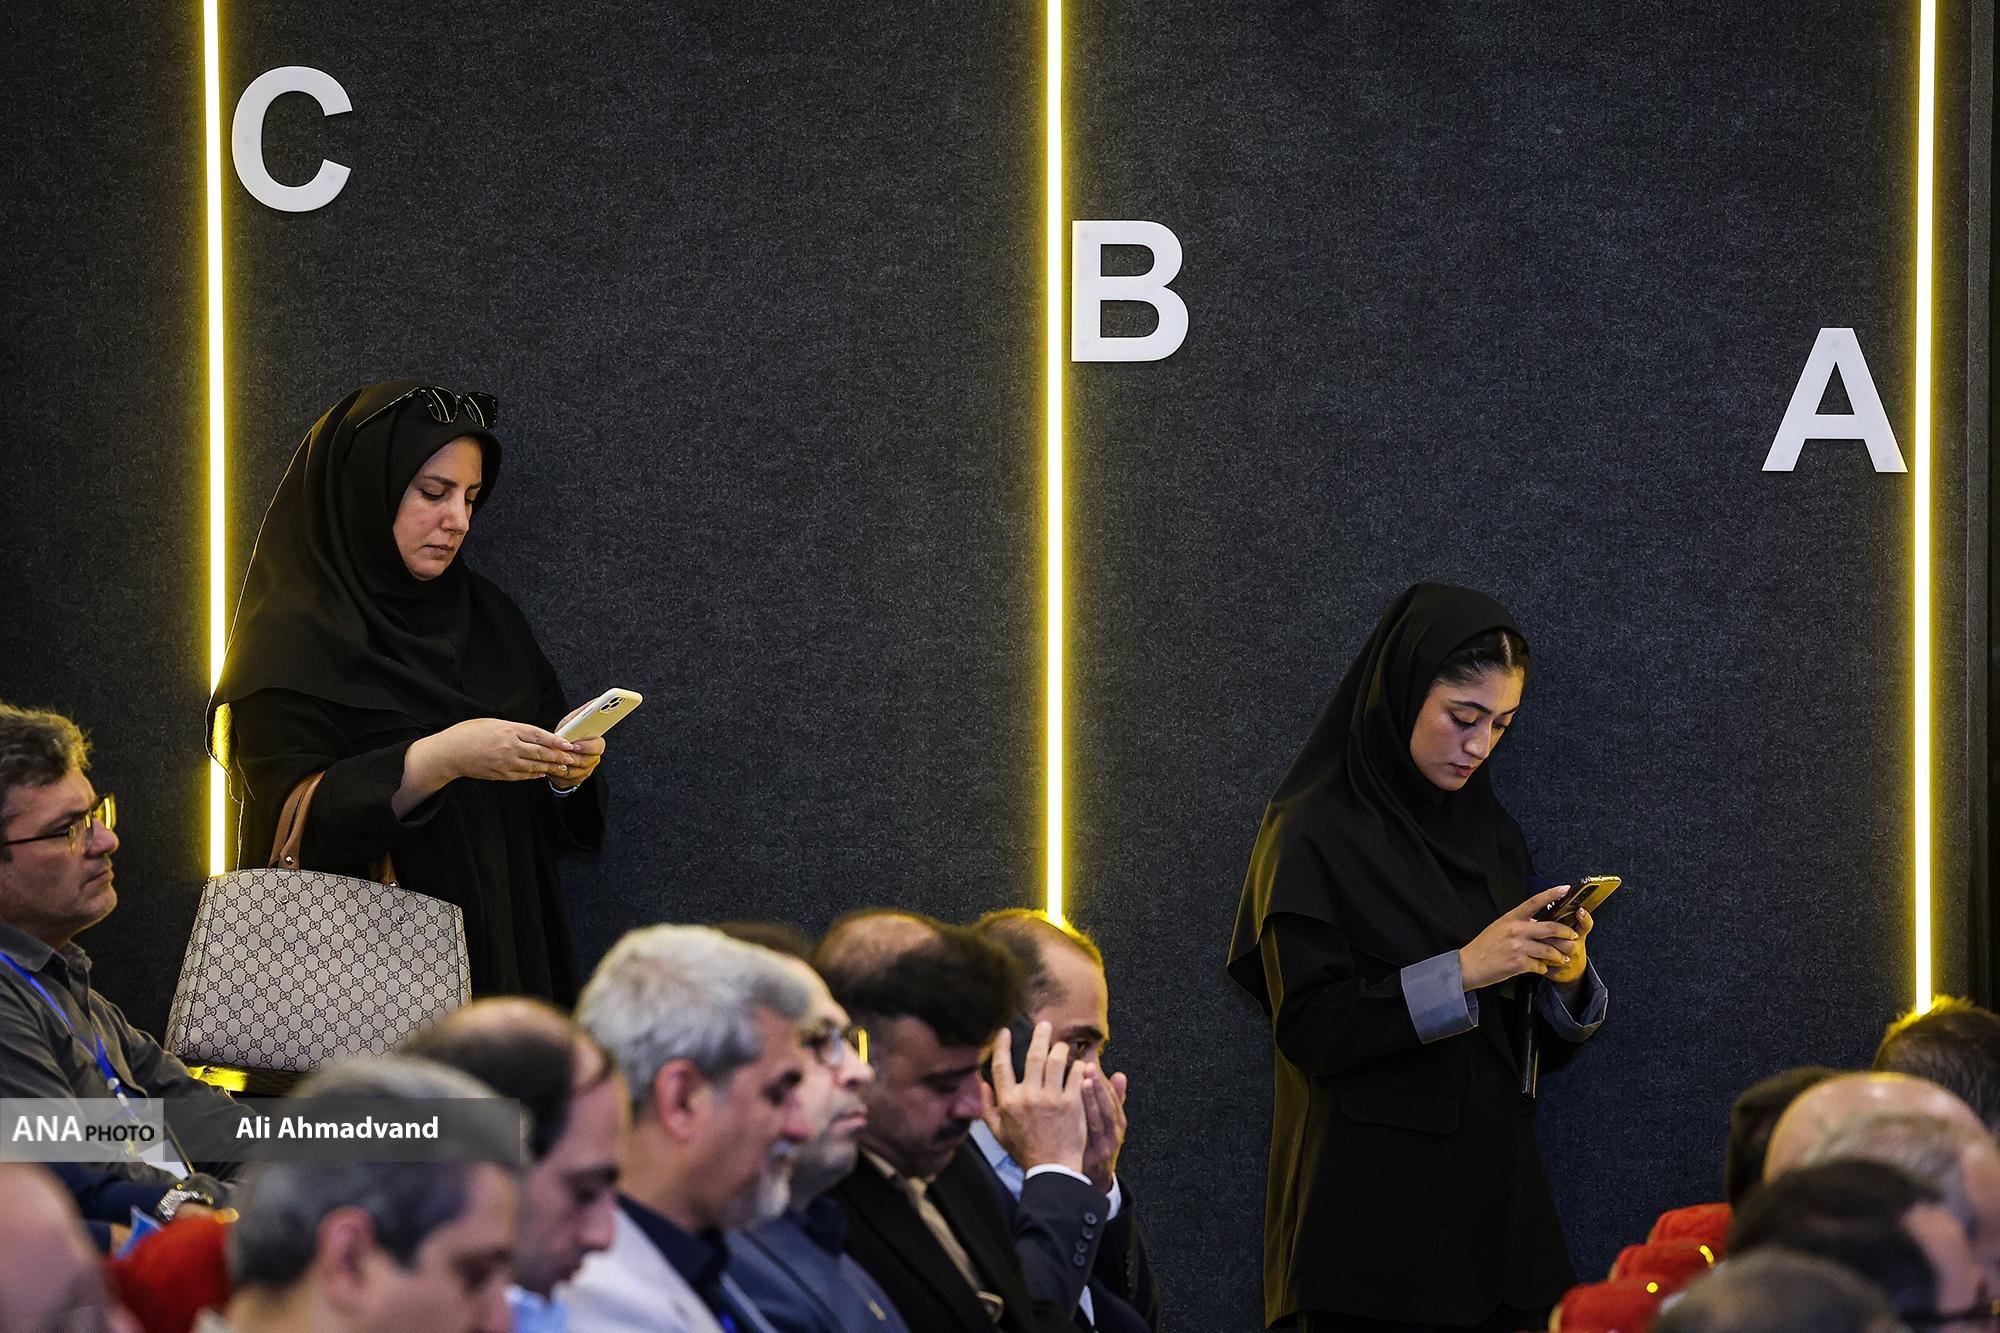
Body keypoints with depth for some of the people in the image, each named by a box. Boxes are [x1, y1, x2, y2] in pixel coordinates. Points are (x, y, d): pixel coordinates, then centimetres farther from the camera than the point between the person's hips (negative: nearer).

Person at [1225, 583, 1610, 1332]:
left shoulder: (1490, 834, 12)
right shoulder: (1314, 836, -7)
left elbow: (1532, 1037, 13)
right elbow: (1309, 1029, -16)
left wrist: (1567, 980, -8)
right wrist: (1462, 970, -22)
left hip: (1493, 1186, 6)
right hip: (1372, 1207, -6)